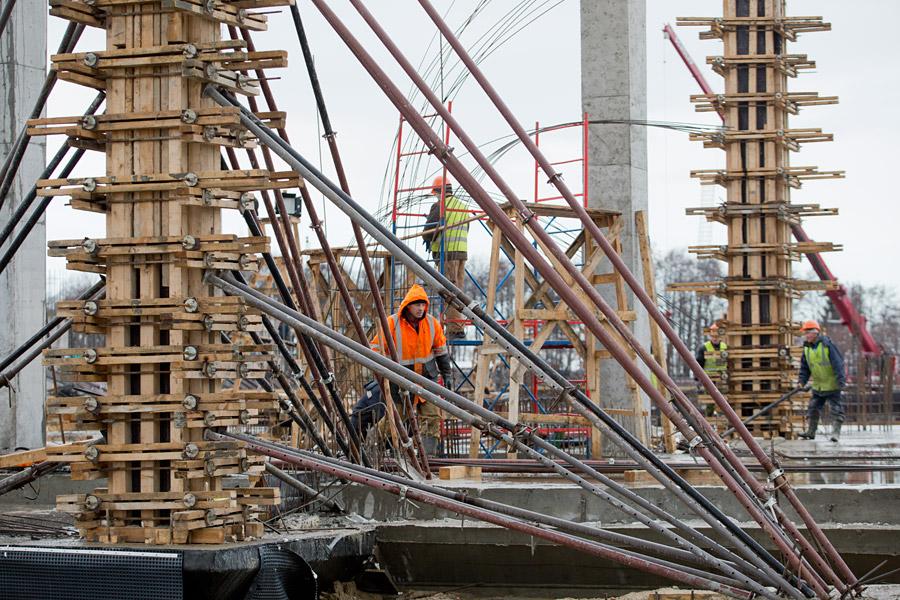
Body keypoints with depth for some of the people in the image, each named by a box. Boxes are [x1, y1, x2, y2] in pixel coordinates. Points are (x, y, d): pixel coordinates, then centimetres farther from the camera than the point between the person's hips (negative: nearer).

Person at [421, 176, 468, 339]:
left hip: (447, 252, -7)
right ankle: (459, 327, 14)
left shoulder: (439, 206, -8)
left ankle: (454, 330, -10)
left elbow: (428, 231, -10)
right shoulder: (463, 206, 15)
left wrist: (428, 239, 12)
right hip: (462, 251, 7)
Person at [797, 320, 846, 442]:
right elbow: (804, 366, 11)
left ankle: (836, 432, 1)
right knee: (813, 408, 10)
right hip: (817, 385, 7)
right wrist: (803, 381, 2)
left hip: (832, 384, -7)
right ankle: (811, 431, 19)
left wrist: (840, 380, -22)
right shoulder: (807, 348, 4)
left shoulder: (827, 345, -16)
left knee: (836, 408, -3)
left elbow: (837, 363, -18)